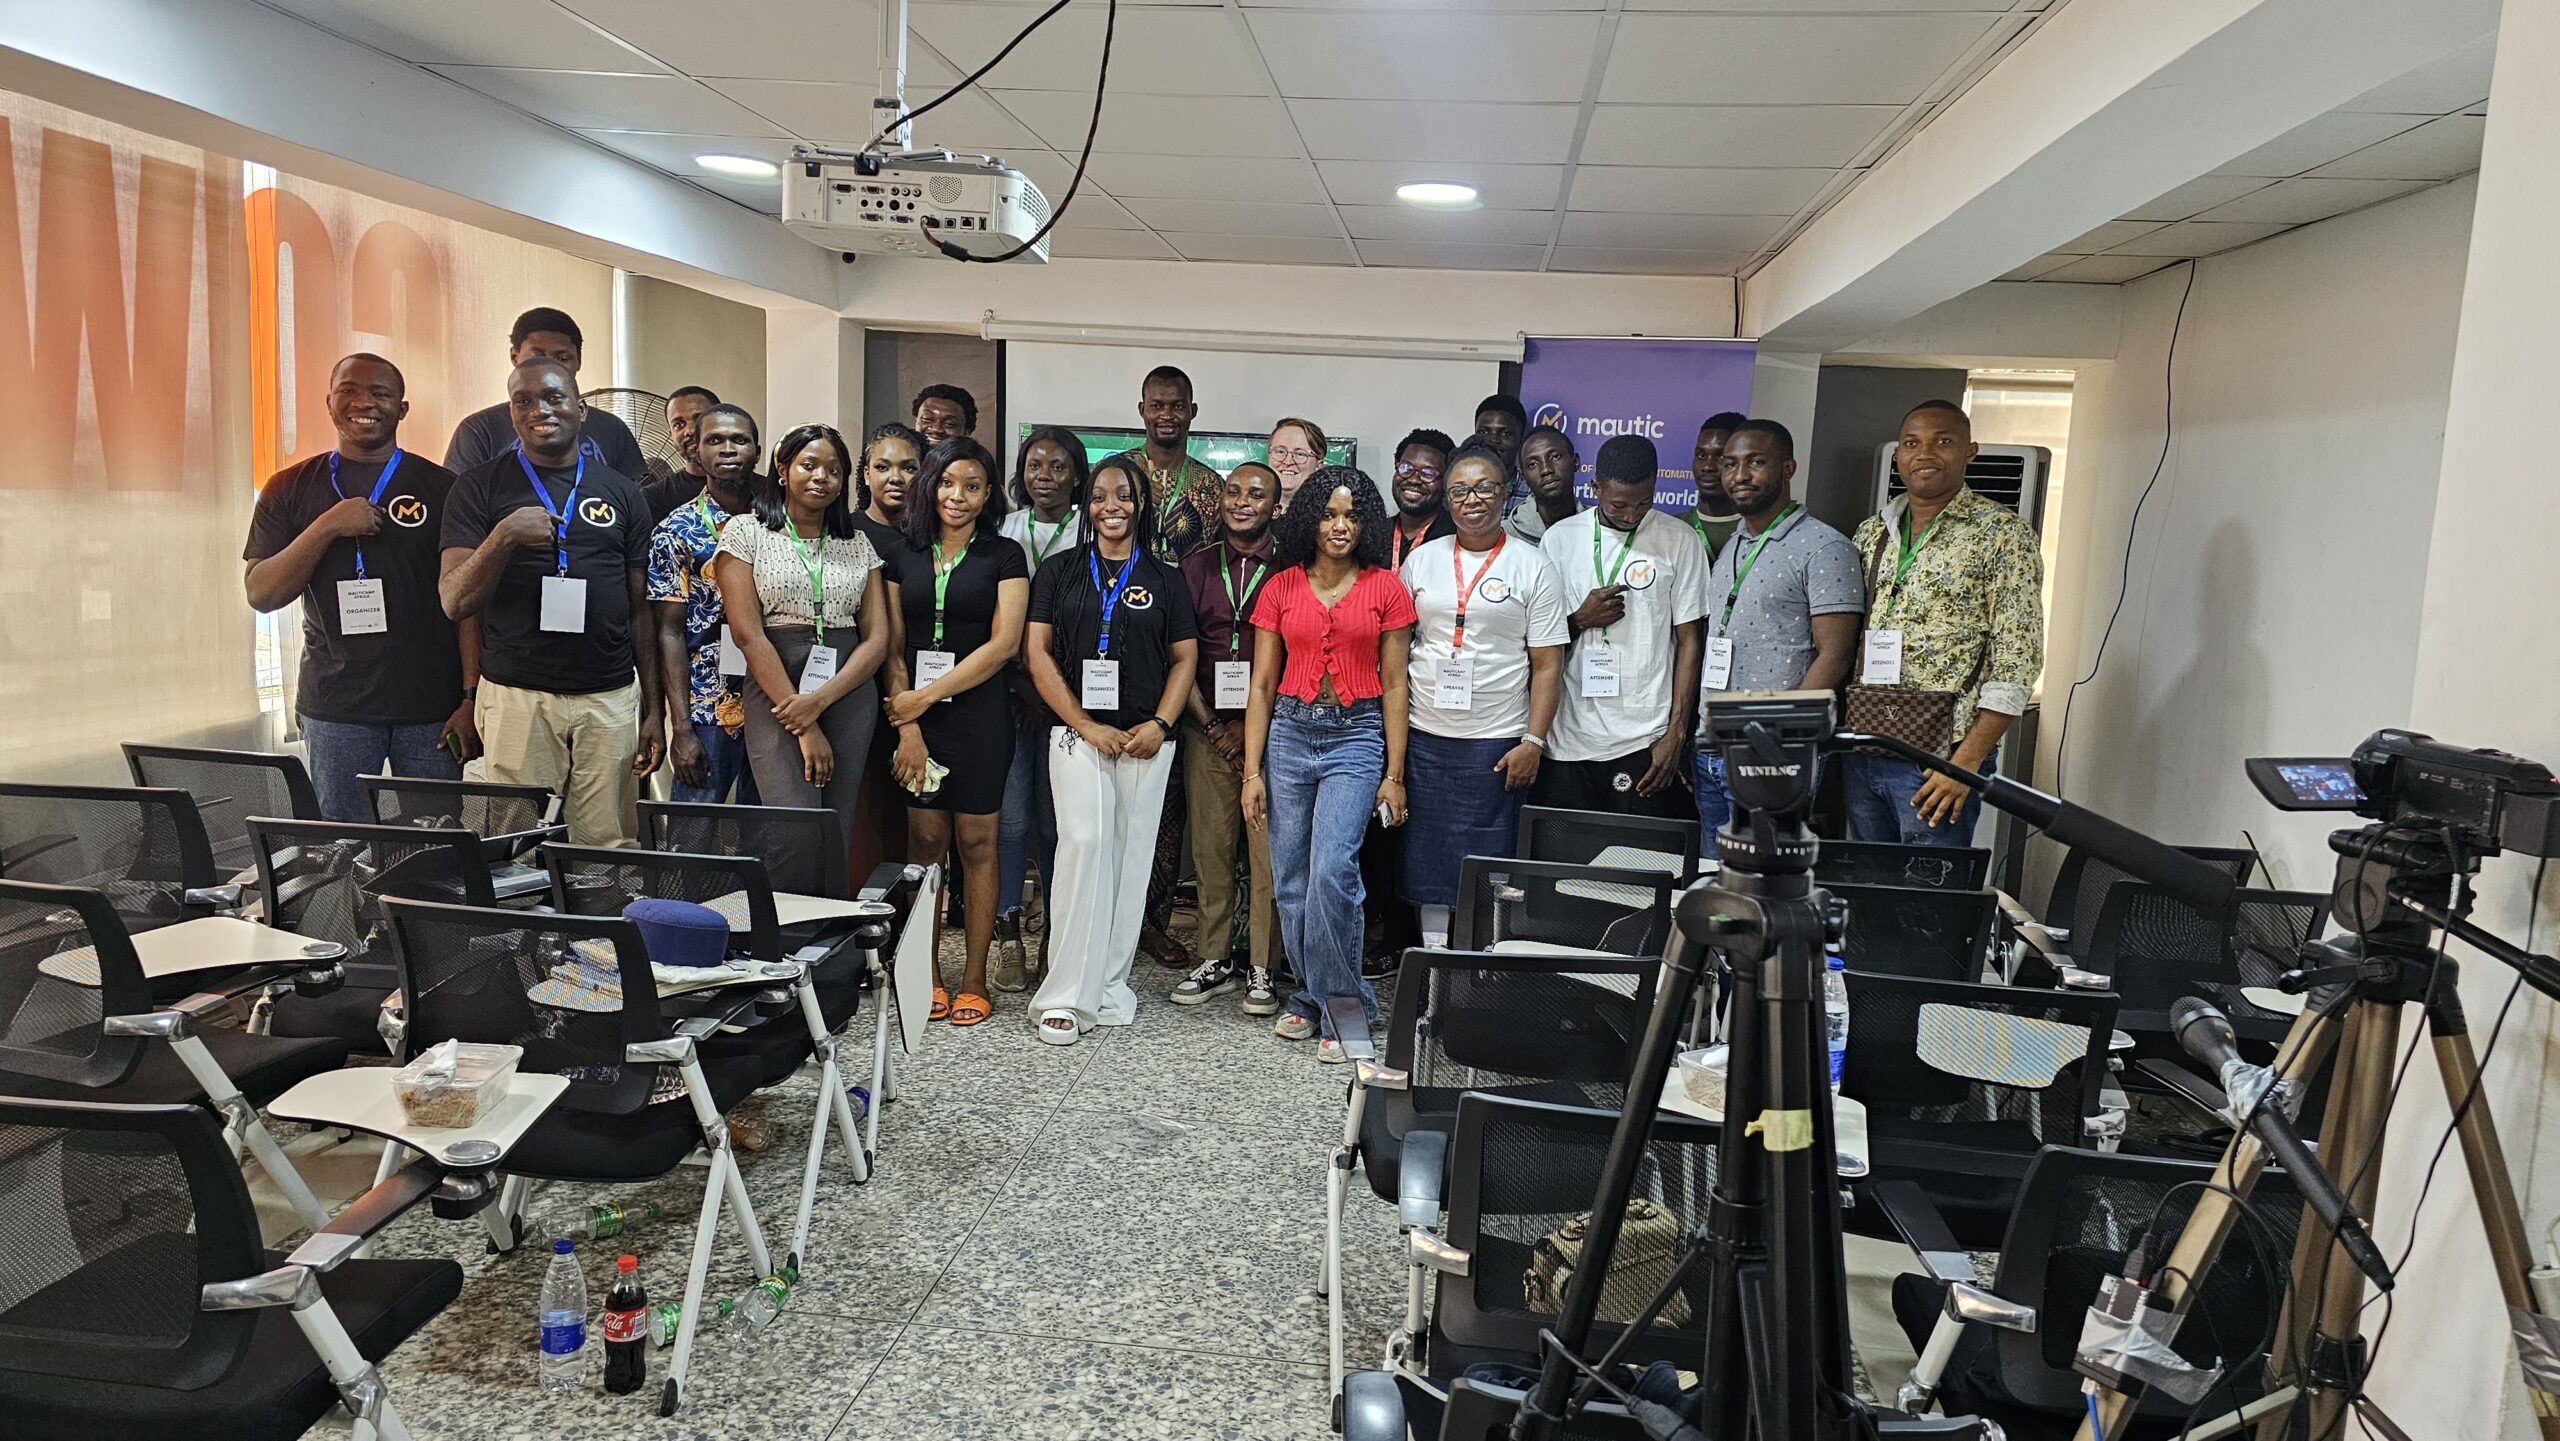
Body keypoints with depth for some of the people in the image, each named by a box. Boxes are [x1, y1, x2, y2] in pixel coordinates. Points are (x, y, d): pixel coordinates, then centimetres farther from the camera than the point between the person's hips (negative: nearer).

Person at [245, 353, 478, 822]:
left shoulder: (440, 487, 3)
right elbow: (260, 595, 2)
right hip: (334, 708, 1)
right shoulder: (291, 489, 8)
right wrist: (328, 526, -12)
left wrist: (470, 698, -7)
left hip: (431, 709, -1)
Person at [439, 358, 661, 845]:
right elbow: (455, 602, -1)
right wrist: (504, 536, -18)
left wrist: (654, 710, 9)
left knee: (610, 848, -1)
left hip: (611, 697, 2)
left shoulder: (622, 492, 11)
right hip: (517, 696, -1)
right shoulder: (480, 488, 5)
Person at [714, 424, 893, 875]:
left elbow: (878, 639, 6)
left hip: (849, 699, 3)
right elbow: (748, 634, -5)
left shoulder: (858, 544, 14)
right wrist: (805, 731, -11)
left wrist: (820, 701, -11)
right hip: (775, 697, -3)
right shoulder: (746, 533, 4)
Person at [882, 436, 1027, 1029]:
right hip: (915, 713, 2)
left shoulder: (1004, 556, 2)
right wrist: (907, 727, -7)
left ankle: (974, 979, 9)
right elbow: (894, 647, 5)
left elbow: (1003, 643, -7)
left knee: (975, 842, 1)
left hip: (978, 712, -2)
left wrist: (926, 697, -10)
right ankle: (927, 974, 14)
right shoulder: (903, 556, 10)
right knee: (925, 840, 4)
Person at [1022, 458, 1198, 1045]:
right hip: (1078, 733, -2)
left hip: (1146, 739, 2)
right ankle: (1066, 995, -12)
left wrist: (1160, 723, -7)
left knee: (1131, 855, 3)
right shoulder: (1060, 571, 8)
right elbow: (1038, 652, 2)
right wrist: (1085, 725, -8)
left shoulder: (1166, 580, 11)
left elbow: (1184, 659, 9)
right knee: (1084, 842, -16)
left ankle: (1110, 982, 14)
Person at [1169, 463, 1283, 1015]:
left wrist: (1256, 723, -9)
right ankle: (1216, 960, 16)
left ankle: (1261, 968, 6)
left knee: (1268, 848, -3)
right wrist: (1211, 724, -1)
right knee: (1210, 845, 5)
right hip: (1208, 728, 3)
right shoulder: (1196, 567, 11)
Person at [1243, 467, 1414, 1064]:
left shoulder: (1384, 589, 2)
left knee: (1332, 870, -15)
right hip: (1289, 732, 3)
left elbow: (1394, 685, 3)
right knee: (1291, 880, 6)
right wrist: (1252, 770, 1)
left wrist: (1394, 774, -1)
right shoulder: (1281, 587, 6)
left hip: (1356, 736, -2)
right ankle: (1309, 997, 22)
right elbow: (1262, 684, 7)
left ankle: (1341, 1006, 0)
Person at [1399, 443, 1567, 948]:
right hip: (1425, 737, 3)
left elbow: (1547, 665, -2)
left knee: (1487, 863, 1)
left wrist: (1533, 742, -9)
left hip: (1497, 742, -3)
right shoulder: (1421, 560, 9)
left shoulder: (1532, 566, 0)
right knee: (1428, 857, 9)